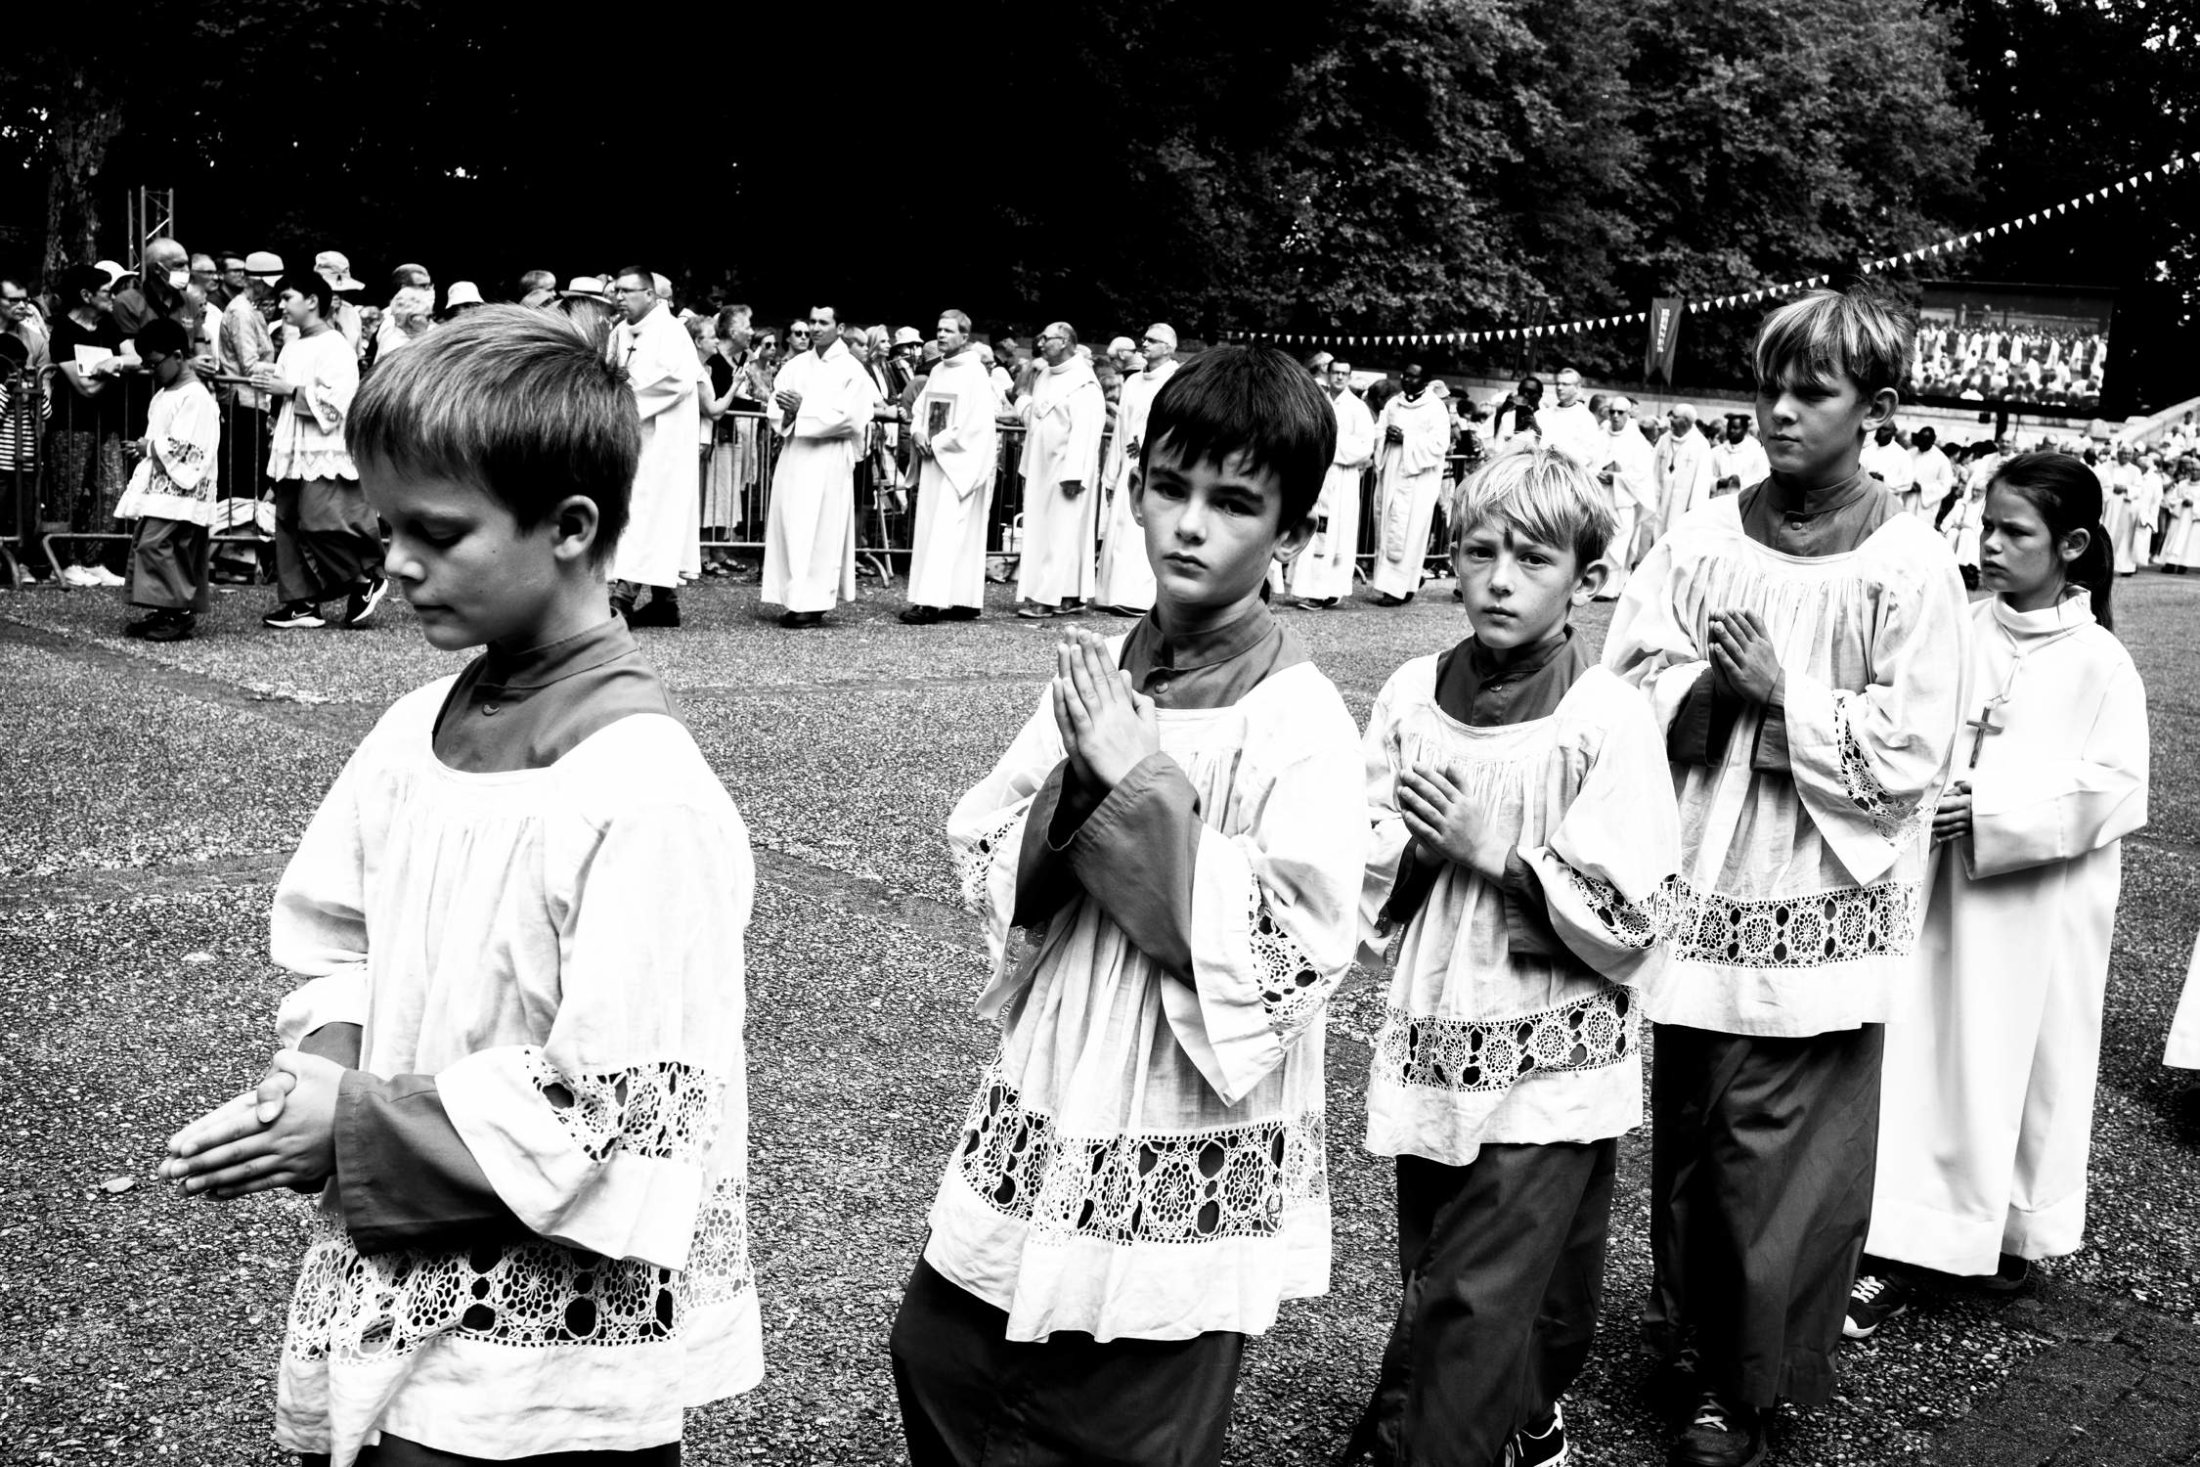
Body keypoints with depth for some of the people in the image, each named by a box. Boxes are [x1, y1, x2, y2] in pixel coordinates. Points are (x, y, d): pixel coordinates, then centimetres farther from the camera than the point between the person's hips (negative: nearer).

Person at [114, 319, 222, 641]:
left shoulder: (195, 397, -14)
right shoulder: (164, 395, 18)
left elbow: (186, 449, -19)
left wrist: (150, 447, -10)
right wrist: (144, 448, 7)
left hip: (179, 491, -10)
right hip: (158, 487, 10)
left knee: (154, 544, -16)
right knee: (144, 546, 9)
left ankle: (181, 613, -11)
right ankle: (164, 611, 14)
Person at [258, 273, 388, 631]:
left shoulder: (335, 347, -10)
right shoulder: (293, 346, 17)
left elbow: (335, 401, -20)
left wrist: (289, 389, -16)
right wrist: (268, 381, 9)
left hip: (325, 452, -9)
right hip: (292, 451, 9)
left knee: (320, 524, -14)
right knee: (289, 526, 6)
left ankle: (368, 580, 5)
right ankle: (302, 603, 10)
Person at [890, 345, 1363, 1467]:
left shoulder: (1301, 724, -15)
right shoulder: (1097, 677, 1)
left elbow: (1284, 963, -22)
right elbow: (989, 873, 2)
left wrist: (1142, 786, -22)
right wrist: (1082, 786, -17)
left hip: (1182, 1173, -5)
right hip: (1039, 1126, 5)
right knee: (937, 1356, 16)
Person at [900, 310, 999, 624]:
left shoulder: (975, 374, -9)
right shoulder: (937, 371, 13)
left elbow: (977, 424, -16)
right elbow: (920, 408, 19)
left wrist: (938, 442, -13)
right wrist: (917, 432, -2)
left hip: (960, 462, -8)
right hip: (934, 459, 8)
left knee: (945, 530, -12)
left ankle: (930, 601, -15)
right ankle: (966, 602, 10)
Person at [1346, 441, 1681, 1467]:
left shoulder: (1608, 721, -11)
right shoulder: (1411, 697, 2)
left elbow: (1627, 927, -14)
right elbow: (1363, 889, 7)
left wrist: (1495, 852, -18)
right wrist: (1414, 847, -12)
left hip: (1550, 1068, -5)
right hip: (1429, 1050, 5)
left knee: (1470, 1308, -4)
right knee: (1440, 1291, 17)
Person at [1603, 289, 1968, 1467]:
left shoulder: (1910, 569, -6)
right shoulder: (1705, 537, 4)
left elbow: (1908, 754, -9)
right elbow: (1626, 684, 3)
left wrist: (1784, 693, -15)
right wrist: (1711, 688, -14)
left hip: (1818, 902, -3)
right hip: (1700, 884, 3)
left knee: (1780, 1150, 2)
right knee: (1688, 1126, 13)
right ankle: (1690, 1326, 34)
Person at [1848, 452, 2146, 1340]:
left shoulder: (2099, 663, -8)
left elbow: (2113, 789, -12)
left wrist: (1993, 809, -20)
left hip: (2042, 910, -2)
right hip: (1942, 894, 2)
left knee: (2031, 1061, 11)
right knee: (1926, 1058, 3)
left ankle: (2016, 1227, 31)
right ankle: (1903, 1250, 10)